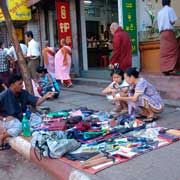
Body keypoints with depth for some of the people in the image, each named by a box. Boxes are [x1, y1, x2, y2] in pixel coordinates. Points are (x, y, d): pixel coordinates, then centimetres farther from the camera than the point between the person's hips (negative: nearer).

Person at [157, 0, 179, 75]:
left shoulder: (159, 12, 19)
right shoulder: (170, 9, 1)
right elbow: (173, 21, -6)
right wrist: (170, 24, 13)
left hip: (162, 33, 6)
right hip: (169, 32, -5)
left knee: (164, 52, 2)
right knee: (173, 50, -3)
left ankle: (164, 69, 0)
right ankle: (170, 68, -12)